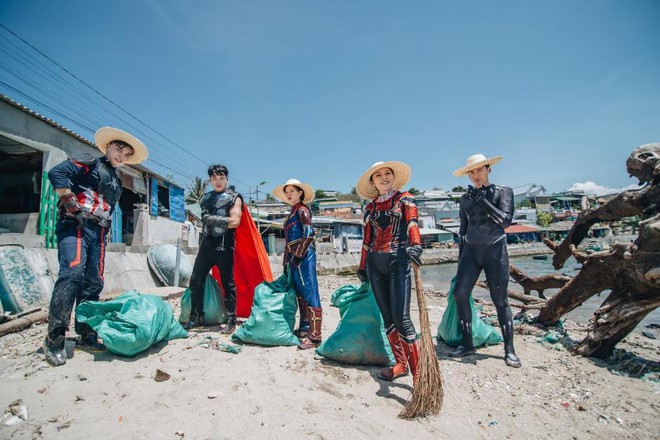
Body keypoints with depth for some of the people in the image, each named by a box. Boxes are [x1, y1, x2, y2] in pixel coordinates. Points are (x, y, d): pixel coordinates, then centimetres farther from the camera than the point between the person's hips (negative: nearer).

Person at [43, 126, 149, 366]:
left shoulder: (116, 181, 24)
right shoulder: (89, 162, 3)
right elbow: (56, 173, -12)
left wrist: (106, 231, 16)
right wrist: (71, 204, -16)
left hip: (97, 232, 7)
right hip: (75, 225, -7)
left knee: (93, 283, 5)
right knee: (72, 273, -21)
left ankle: (86, 333, 14)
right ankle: (54, 338, -14)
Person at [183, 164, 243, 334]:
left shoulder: (234, 197, 0)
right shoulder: (205, 198, 17)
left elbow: (235, 222, -13)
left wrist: (212, 219, -11)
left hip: (224, 247, -5)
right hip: (206, 246, 6)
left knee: (228, 284, 1)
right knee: (195, 281, 4)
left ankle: (231, 321, 9)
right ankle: (197, 317, 17)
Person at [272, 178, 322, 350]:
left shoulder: (302, 210, -5)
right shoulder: (292, 213, 21)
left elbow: (309, 234, -16)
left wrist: (299, 255, -19)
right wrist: (287, 261, 21)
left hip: (303, 256, -9)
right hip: (293, 257, 9)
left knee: (309, 293, -9)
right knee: (300, 294, 13)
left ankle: (314, 336, -8)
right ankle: (304, 329, 23)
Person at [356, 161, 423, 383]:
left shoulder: (404, 199, 2)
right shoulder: (370, 207, 14)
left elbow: (412, 224, -15)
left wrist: (415, 245, -35)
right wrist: (362, 266, 19)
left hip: (398, 261, -5)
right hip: (374, 263, 5)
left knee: (401, 318, -13)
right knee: (387, 317, 8)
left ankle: (418, 372, -4)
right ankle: (400, 365, 22)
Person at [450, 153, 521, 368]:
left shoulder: (503, 191, 0)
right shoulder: (465, 198, 10)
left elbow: (506, 221, -14)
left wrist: (483, 201, -17)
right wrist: (460, 257, 15)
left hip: (495, 250, -3)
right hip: (471, 251, 4)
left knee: (500, 300, 0)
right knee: (460, 293, -7)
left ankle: (509, 350, 12)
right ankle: (467, 343, 5)